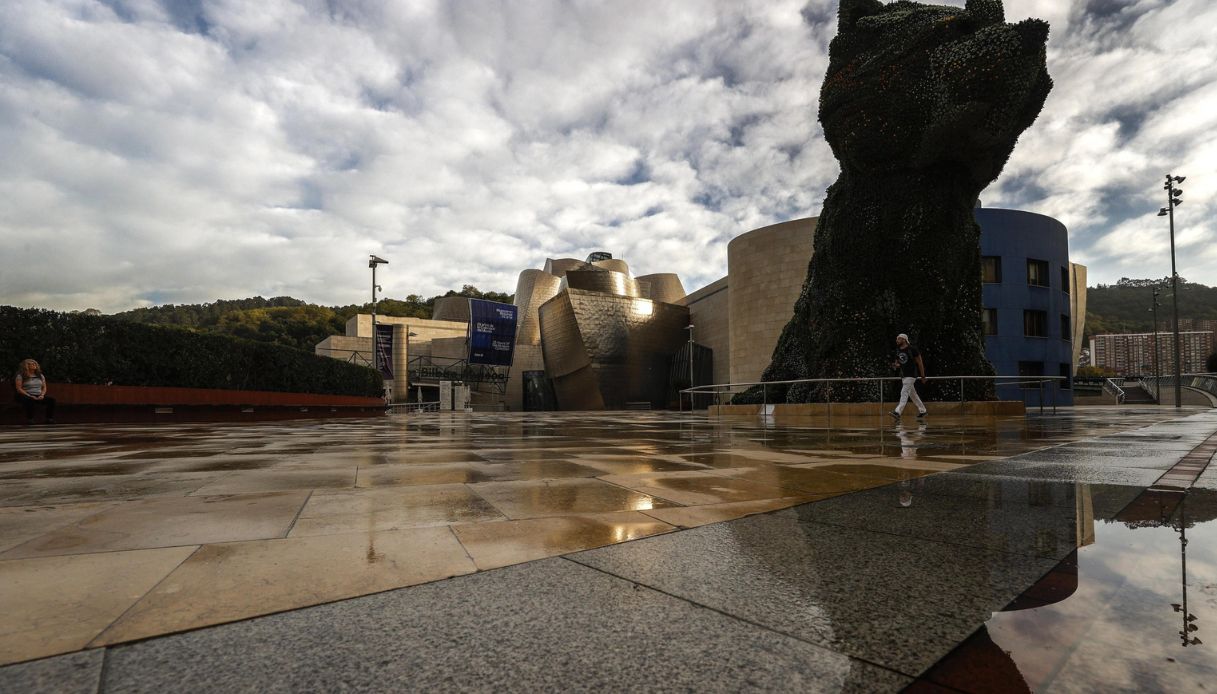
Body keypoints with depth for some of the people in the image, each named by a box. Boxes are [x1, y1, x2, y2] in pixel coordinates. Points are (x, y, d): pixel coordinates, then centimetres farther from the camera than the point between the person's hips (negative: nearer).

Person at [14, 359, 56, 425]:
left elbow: (44, 387, 16)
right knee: (30, 401, -40)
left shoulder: (40, 375, 17)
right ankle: (29, 419, -29)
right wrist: (30, 396, -17)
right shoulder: (20, 376, 3)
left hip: (39, 396, 4)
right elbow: (19, 389, -5)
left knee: (51, 399, -26)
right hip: (26, 396, -4)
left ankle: (50, 419, -26)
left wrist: (42, 395, -5)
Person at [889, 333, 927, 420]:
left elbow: (919, 362, -7)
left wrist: (923, 376, -6)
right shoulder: (898, 350, 9)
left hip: (911, 375, -8)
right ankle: (922, 411, 29)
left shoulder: (912, 349, -11)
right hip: (903, 375, 8)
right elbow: (897, 362, 20)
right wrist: (895, 365, -6)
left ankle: (897, 413, -25)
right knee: (913, 394, 15)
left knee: (904, 393, -16)